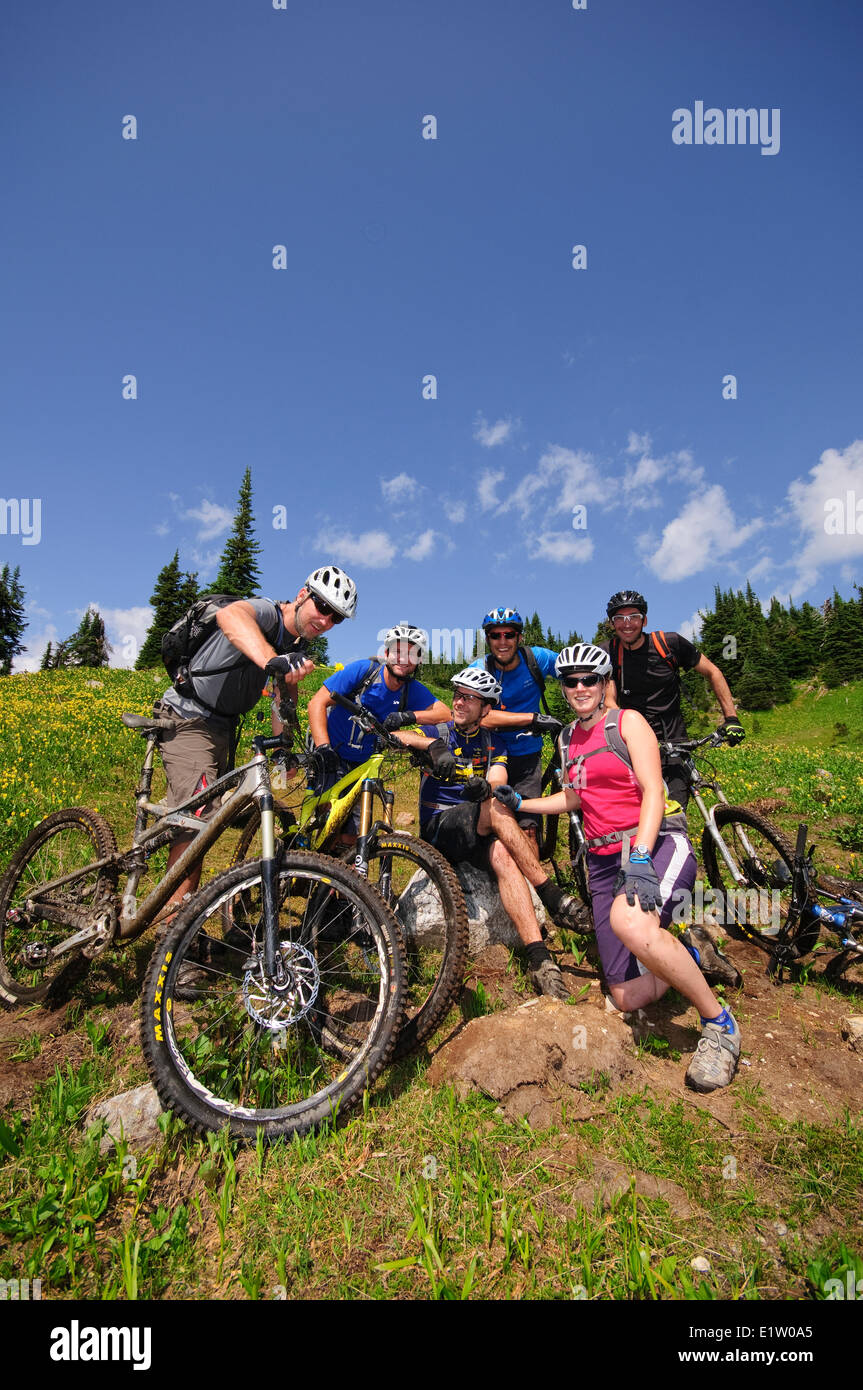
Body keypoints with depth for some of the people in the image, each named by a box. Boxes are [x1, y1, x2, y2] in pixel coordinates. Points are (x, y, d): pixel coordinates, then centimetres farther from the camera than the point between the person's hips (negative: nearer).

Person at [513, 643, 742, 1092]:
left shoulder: (627, 721, -2)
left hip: (656, 842, -5)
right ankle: (691, 953, 26)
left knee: (629, 921, -39)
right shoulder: (568, 738, 15)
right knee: (628, 998, -3)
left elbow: (653, 791, -12)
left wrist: (640, 857, -24)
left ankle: (718, 1023, -15)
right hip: (604, 860, 6)